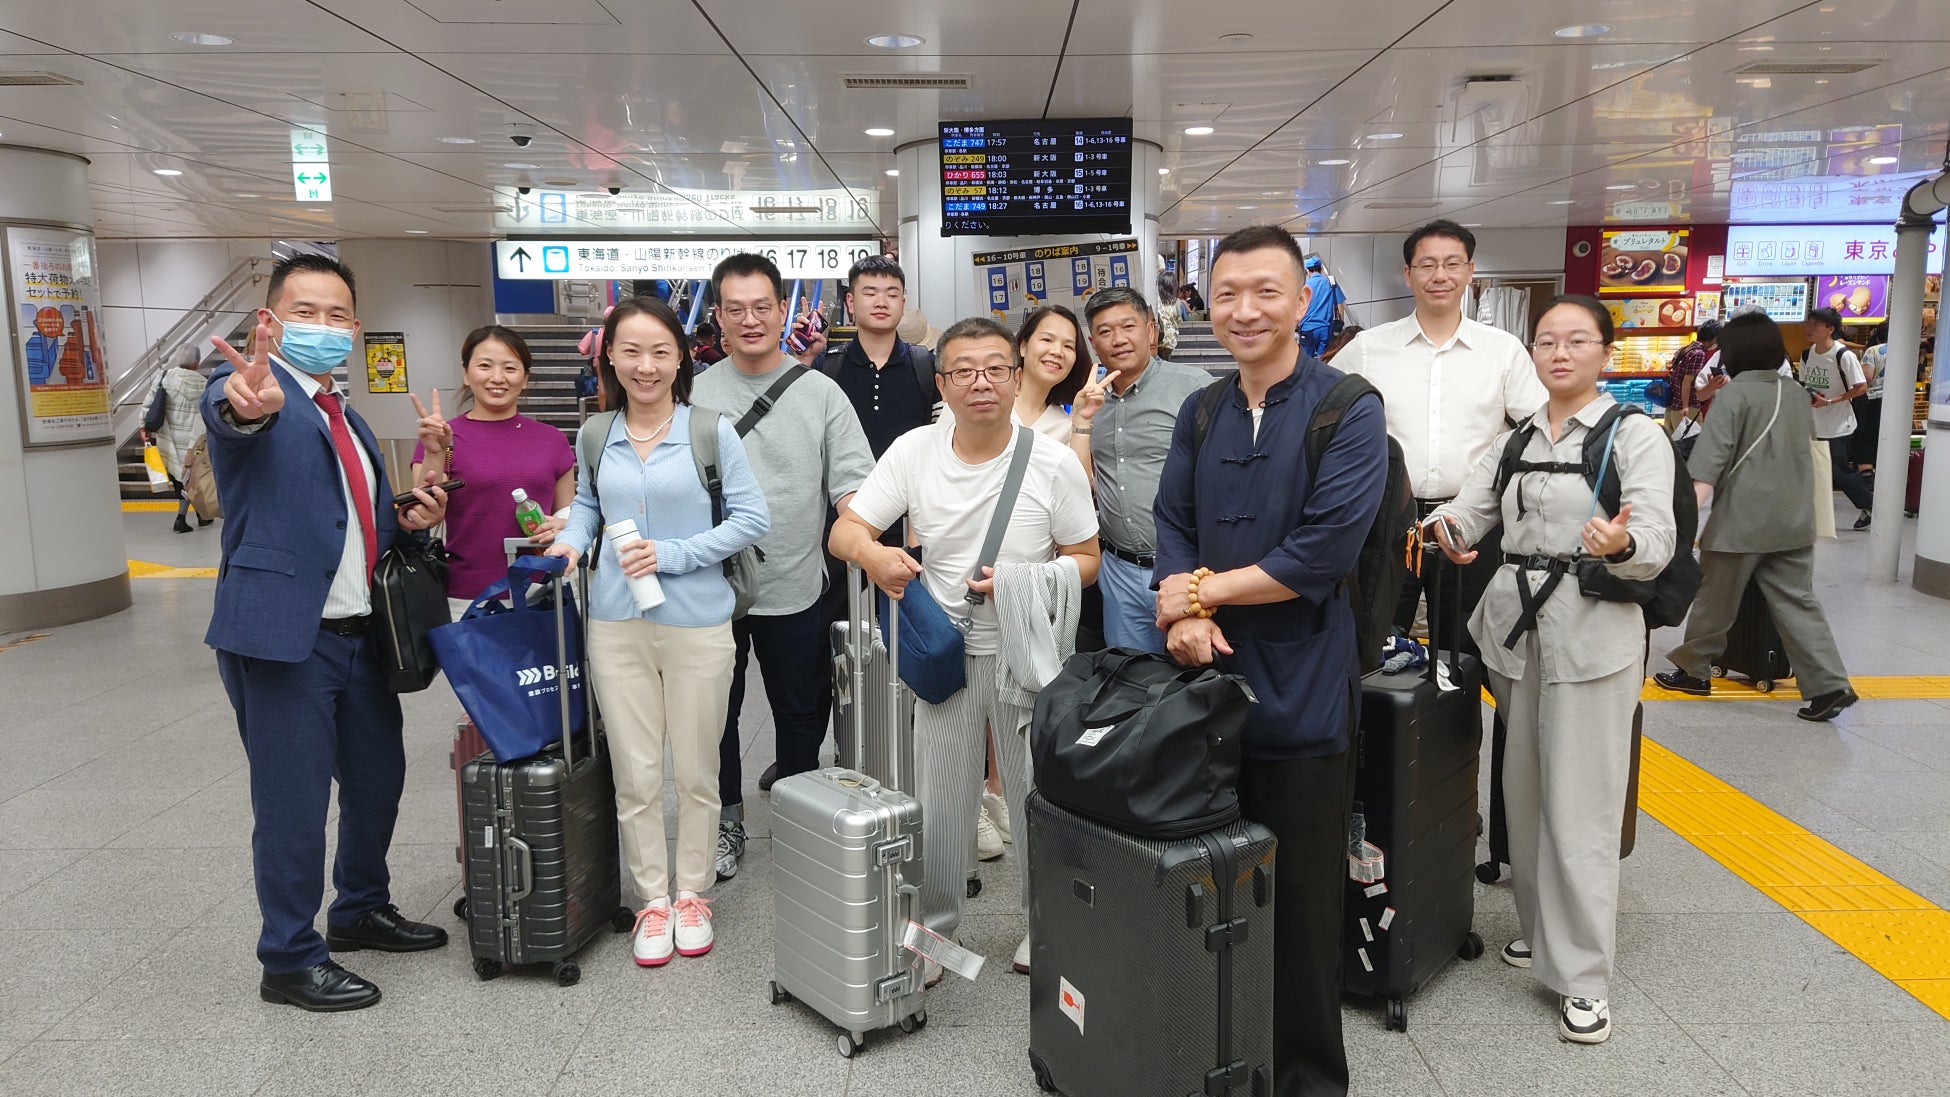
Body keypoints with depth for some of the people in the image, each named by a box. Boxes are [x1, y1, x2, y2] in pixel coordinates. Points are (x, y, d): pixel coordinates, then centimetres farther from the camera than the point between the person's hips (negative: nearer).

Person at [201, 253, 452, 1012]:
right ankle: (290, 960, 20)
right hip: (281, 635, -8)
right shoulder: (253, 390, -8)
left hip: (359, 633, 8)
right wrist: (245, 402, -56)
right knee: (294, 803, 2)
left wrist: (412, 518, 3)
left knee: (378, 777, 19)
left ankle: (361, 912, 40)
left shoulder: (350, 421, 16)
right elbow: (224, 406, -33)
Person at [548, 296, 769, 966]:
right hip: (616, 626, 3)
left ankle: (692, 893, 28)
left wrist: (671, 554, -14)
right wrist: (572, 541, 1)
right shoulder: (596, 435, 6)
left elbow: (751, 520, -5)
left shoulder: (711, 431, -5)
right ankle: (653, 900, 23)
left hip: (697, 625, -2)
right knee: (635, 774, 7)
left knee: (695, 771, 10)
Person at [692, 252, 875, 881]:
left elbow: (852, 482, -5)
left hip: (795, 587, 0)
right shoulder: (695, 396, 1)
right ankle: (726, 818, 31)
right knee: (715, 710, 12)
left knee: (801, 710, 14)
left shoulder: (820, 393, 0)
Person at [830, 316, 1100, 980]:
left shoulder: (1054, 463, -8)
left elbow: (1085, 560, -1)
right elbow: (844, 530, -3)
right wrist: (871, 552, -27)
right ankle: (932, 926, 30)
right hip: (946, 651, 1)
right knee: (939, 798, 10)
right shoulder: (912, 452, -4)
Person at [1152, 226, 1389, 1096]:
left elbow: (1325, 550, -17)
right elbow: (1171, 525, 6)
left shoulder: (1348, 412, -8)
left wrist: (1202, 590, -10)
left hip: (1300, 694, -5)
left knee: (1300, 900, 6)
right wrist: (1184, 614, -13)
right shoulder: (1199, 414, 10)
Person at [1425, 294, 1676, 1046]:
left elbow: (1657, 541, -14)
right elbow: (1468, 510, 3)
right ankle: (1542, 931, 32)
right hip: (1514, 629, 5)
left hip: (1591, 637, -5)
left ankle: (1583, 977, 6)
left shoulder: (1635, 435, -3)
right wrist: (1448, 527, -20)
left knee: (1578, 809, -3)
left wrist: (1622, 545, -37)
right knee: (1524, 794, 14)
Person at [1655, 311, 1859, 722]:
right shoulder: (1796, 393, 11)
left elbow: (1709, 464, -20)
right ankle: (1830, 684, 2)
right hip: (1793, 519, 6)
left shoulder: (1734, 394, -10)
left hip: (1741, 520, -6)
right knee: (1797, 601, 8)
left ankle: (1693, 670, 21)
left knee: (1715, 600, 8)